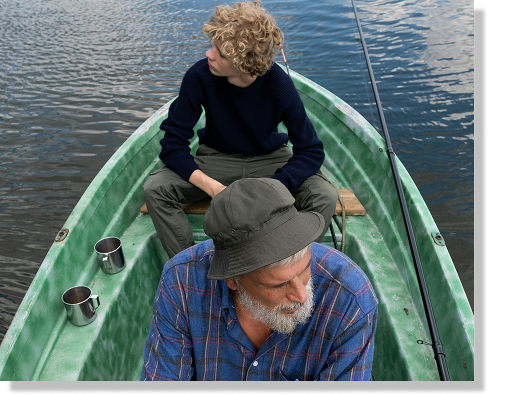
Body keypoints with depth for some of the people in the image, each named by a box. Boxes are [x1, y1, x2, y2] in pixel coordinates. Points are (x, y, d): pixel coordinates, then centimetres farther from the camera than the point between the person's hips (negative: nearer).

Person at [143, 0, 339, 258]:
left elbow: (311, 150, -18)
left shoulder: (279, 84, -22)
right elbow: (173, 143, -16)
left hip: (270, 160, 0)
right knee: (154, 188, -23)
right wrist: (212, 187, -32)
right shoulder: (199, 77, -21)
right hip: (216, 160, 1)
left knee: (325, 196, -27)